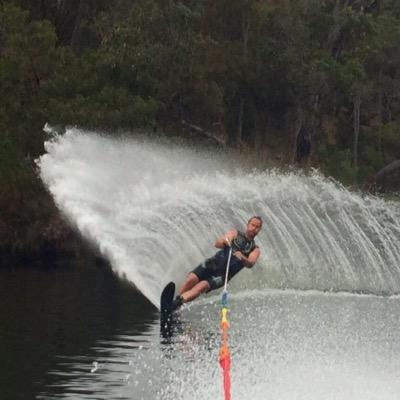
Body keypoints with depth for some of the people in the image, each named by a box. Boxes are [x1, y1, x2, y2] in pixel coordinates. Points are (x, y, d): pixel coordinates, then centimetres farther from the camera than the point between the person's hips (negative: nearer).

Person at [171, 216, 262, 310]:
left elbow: (250, 264, -11)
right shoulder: (235, 234, 11)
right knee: (191, 279, -24)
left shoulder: (255, 249, 9)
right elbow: (217, 244, -4)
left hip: (224, 273, -2)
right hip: (214, 263, 2)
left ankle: (175, 304, -39)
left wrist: (242, 258, -34)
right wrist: (224, 241, -28)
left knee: (203, 286, -26)